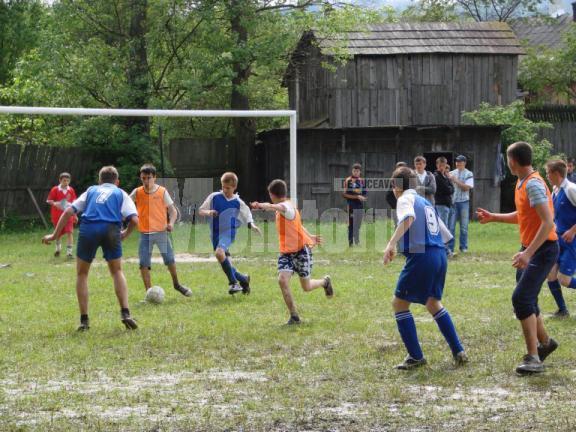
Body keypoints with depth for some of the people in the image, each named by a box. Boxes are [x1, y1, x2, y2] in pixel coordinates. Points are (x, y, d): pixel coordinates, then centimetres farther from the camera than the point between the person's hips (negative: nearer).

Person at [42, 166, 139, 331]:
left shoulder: (91, 191, 28)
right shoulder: (121, 194, 23)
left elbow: (68, 212, 18)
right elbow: (134, 219, 7)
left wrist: (55, 235, 20)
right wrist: (125, 234, 25)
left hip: (88, 229, 1)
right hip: (111, 230, -1)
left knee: (82, 274, 17)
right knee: (117, 271, 20)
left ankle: (84, 320, 12)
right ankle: (125, 313, 5)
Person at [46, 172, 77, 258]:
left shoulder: (71, 190, 1)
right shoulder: (55, 190, -8)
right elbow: (48, 200, -6)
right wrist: (54, 203, -27)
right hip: (57, 215, -1)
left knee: (70, 232, -14)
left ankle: (69, 252, -13)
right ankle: (58, 247, 42)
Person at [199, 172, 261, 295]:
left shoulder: (238, 203, 0)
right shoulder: (214, 197, 2)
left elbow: (247, 217, 11)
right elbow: (201, 211, 8)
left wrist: (252, 225, -11)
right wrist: (208, 212, -15)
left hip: (228, 232, -3)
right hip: (215, 233, 3)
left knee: (219, 252, -32)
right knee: (225, 265, 6)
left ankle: (233, 282, -22)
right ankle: (243, 279, 32)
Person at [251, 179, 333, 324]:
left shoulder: (288, 206, -19)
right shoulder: (283, 207, 10)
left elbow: (278, 207, -45)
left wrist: (263, 206, -65)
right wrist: (310, 236, 37)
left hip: (301, 250, -7)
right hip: (286, 252, 7)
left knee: (306, 287, 5)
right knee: (282, 280, -16)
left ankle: (325, 282, 39)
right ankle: (294, 316, -8)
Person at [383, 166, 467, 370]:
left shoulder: (406, 199, -1)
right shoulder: (426, 202, 24)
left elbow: (409, 217, -25)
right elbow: (445, 234, 26)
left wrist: (391, 243, -31)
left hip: (421, 255, -8)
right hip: (440, 255, 8)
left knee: (399, 302, 4)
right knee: (433, 302, 25)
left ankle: (415, 356, 2)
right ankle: (458, 351, 20)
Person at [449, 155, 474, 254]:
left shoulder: (468, 174, 3)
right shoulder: (451, 173, 11)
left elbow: (467, 187, -9)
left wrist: (456, 181, -14)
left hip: (464, 202, -1)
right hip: (452, 201, 1)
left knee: (464, 226, 3)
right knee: (451, 225, -4)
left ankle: (463, 247, 10)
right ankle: (450, 247, -2)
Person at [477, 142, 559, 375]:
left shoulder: (533, 184, -20)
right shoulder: (522, 183, 11)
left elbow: (548, 222, -27)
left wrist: (528, 253, -31)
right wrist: (494, 217, 25)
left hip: (542, 250, -10)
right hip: (529, 249, 10)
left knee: (521, 299, -18)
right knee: (526, 300, 17)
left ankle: (533, 359, -16)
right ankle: (544, 342, 39)